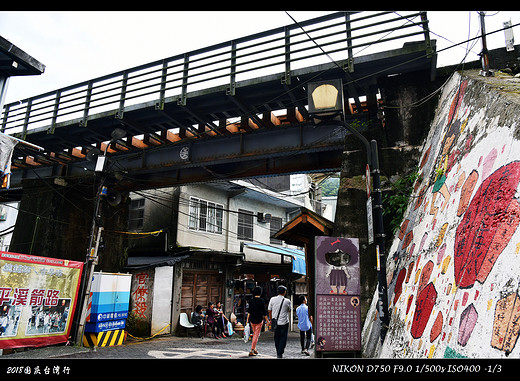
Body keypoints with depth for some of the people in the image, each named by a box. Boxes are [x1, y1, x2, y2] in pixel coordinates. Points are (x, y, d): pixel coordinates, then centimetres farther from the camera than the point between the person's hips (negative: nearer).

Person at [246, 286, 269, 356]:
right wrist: (267, 320, 0)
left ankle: (254, 349, 22)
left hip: (252, 320, 4)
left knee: (254, 333, 20)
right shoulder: (261, 301, -10)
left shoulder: (251, 301, 1)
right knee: (256, 335, 1)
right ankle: (252, 350, -3)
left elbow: (249, 311, 1)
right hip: (259, 319, -4)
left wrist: (247, 319, 6)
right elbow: (264, 312, -8)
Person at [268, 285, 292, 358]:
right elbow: (289, 310, 7)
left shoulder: (272, 299, -3)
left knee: (276, 338, 17)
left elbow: (269, 310, 4)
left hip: (275, 322, 3)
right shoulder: (287, 301, -9)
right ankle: (280, 354, 3)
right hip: (284, 322, -3)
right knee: (283, 338, 7)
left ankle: (278, 353, 25)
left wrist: (271, 319, 15)